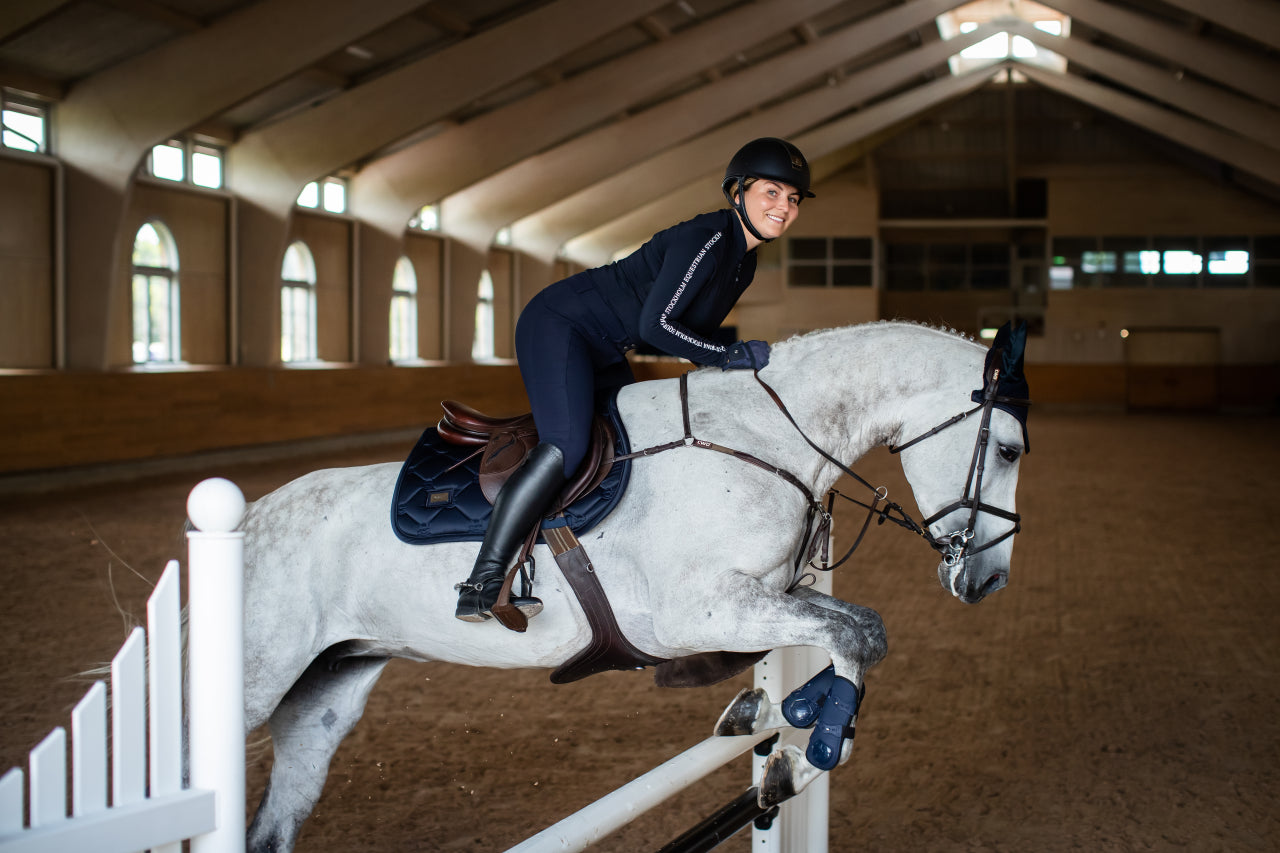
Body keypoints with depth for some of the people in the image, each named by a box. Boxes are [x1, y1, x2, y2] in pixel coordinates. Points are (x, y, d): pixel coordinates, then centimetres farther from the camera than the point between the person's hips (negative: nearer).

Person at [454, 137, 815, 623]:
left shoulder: (744, 262, 8)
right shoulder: (706, 240, -22)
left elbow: (691, 331, 16)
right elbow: (655, 325, -27)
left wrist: (740, 370, 3)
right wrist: (732, 356, -21)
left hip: (604, 354, 11)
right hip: (558, 325, -11)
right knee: (566, 447, -26)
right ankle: (480, 587, -26)